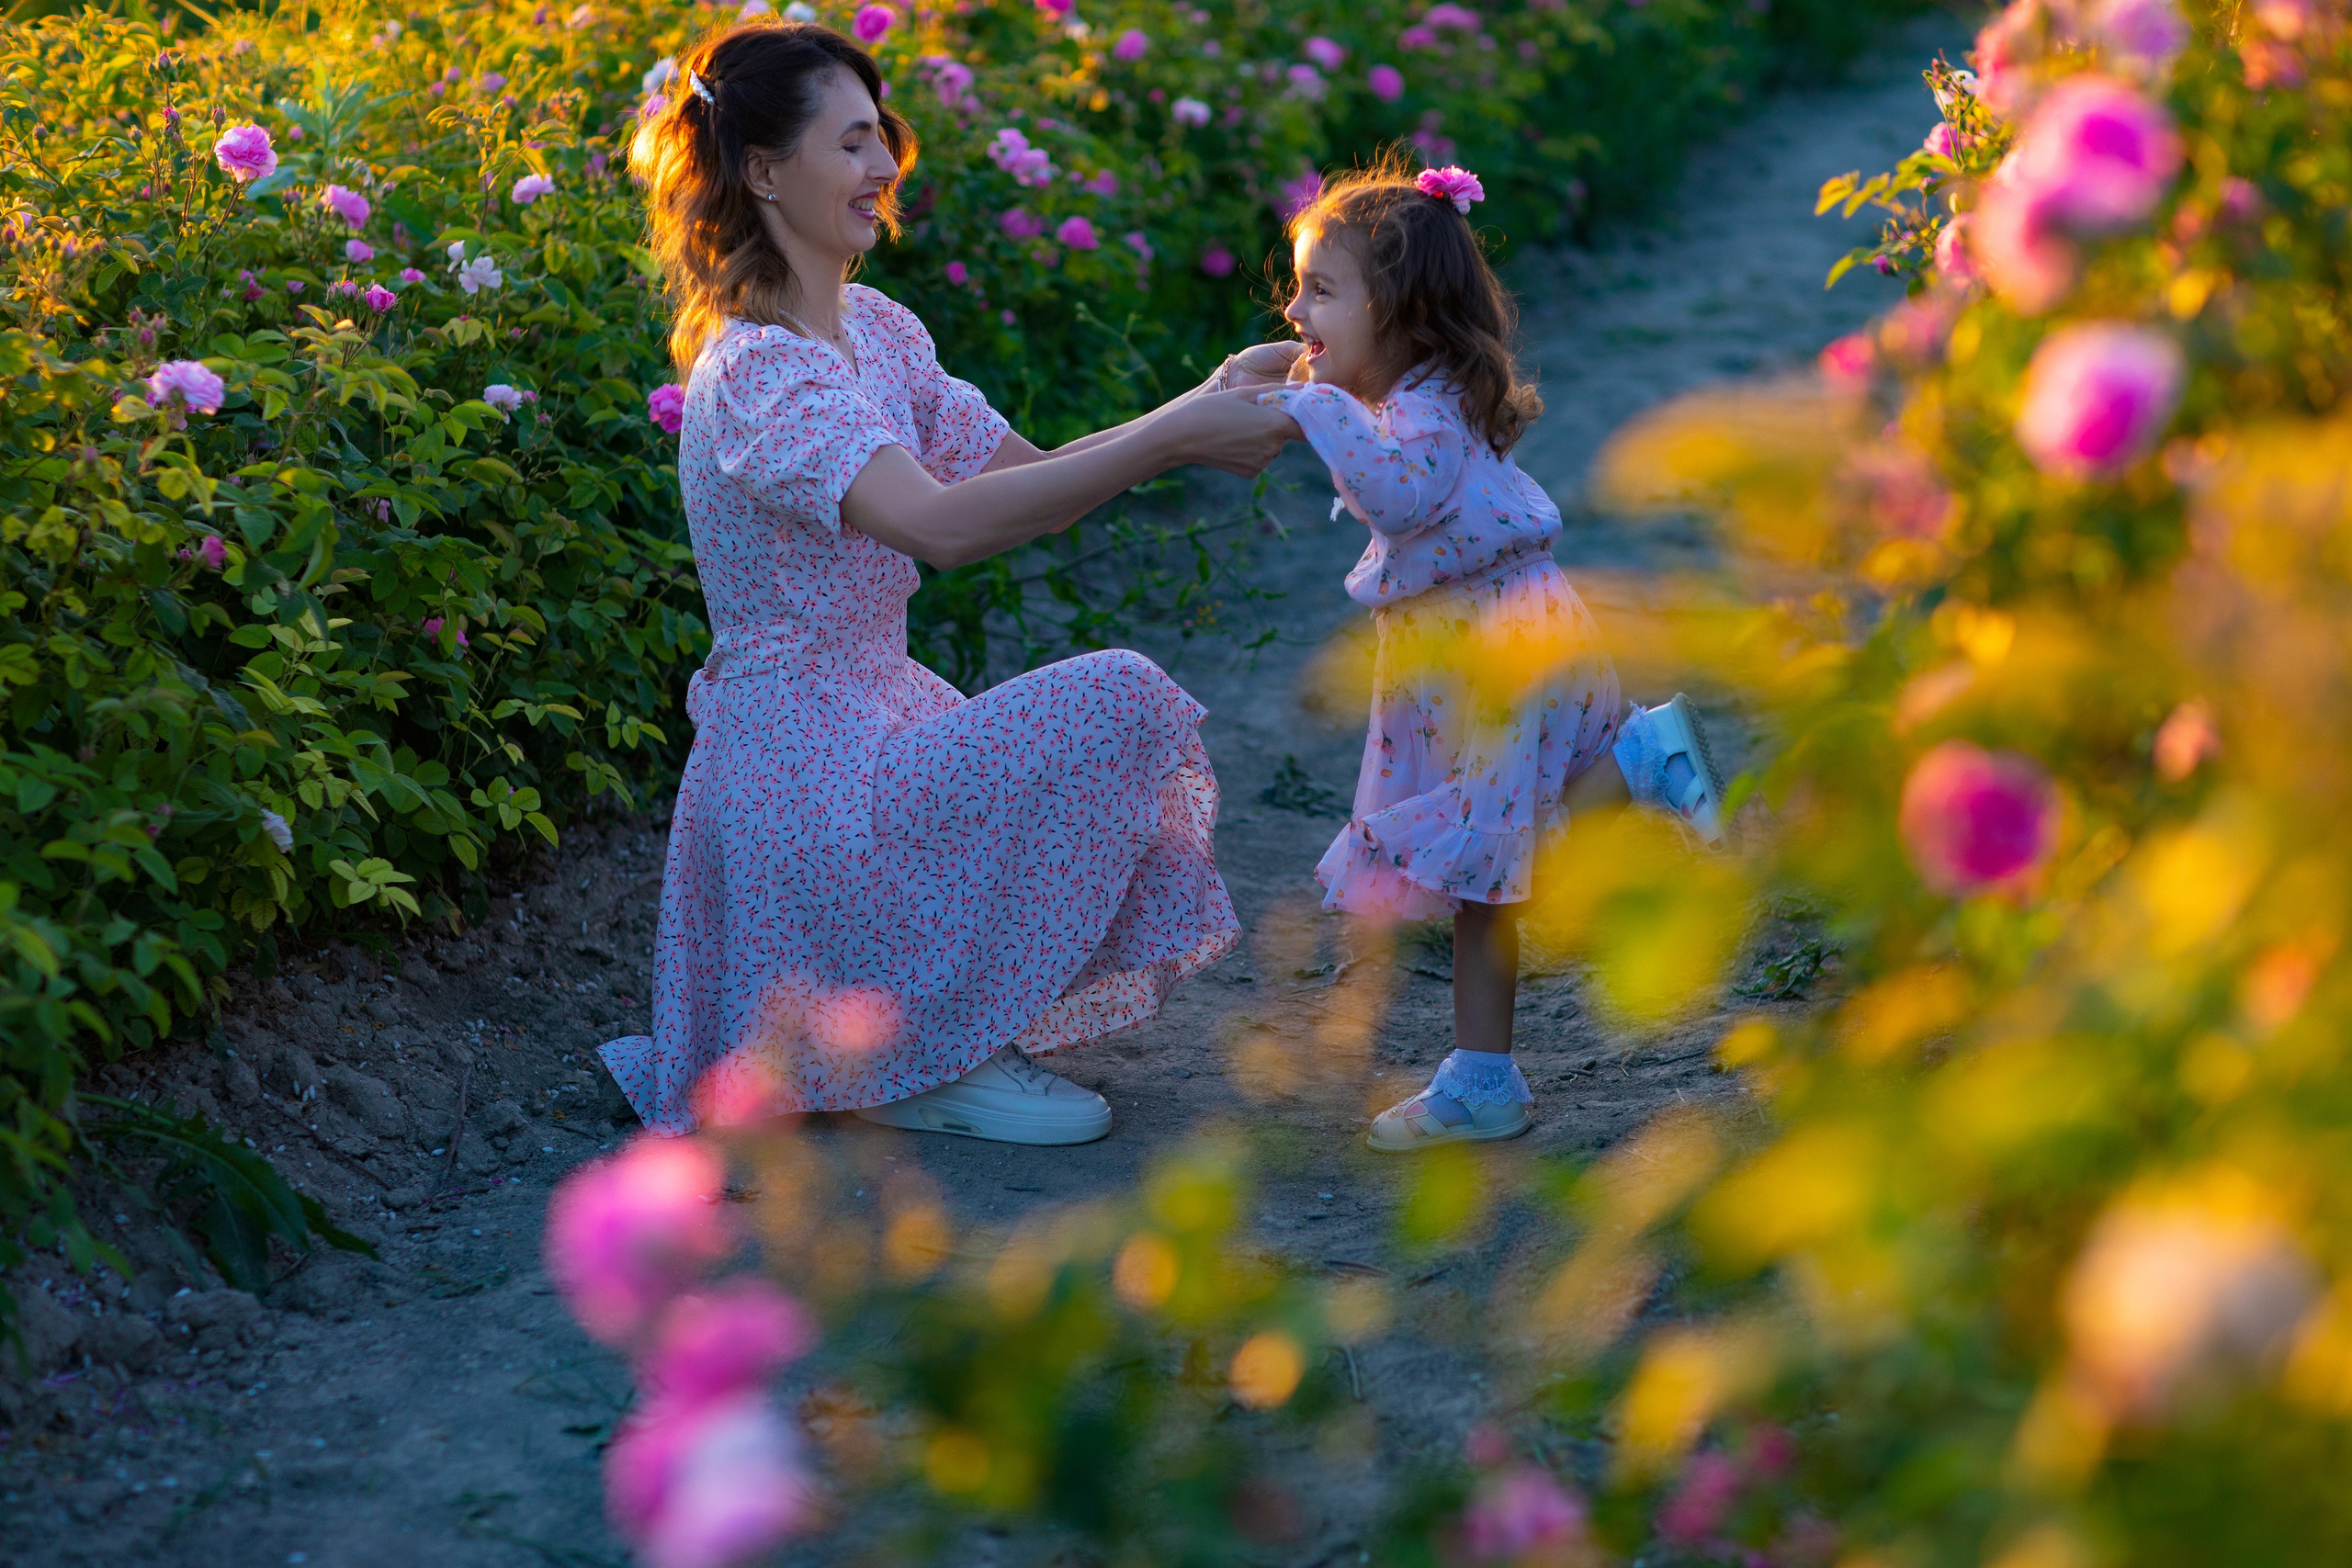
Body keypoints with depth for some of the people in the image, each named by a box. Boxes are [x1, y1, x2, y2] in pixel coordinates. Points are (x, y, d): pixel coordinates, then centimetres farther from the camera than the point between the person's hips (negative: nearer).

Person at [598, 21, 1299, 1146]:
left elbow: (1030, 482, 8)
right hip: (803, 784, -10)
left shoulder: (873, 330, 9)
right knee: (1117, 704, -17)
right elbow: (940, 524, -35)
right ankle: (936, 1057, -6)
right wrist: (1172, 437, -34)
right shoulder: (755, 372, -21)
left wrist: (1195, 414, -8)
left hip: (863, 729, 10)